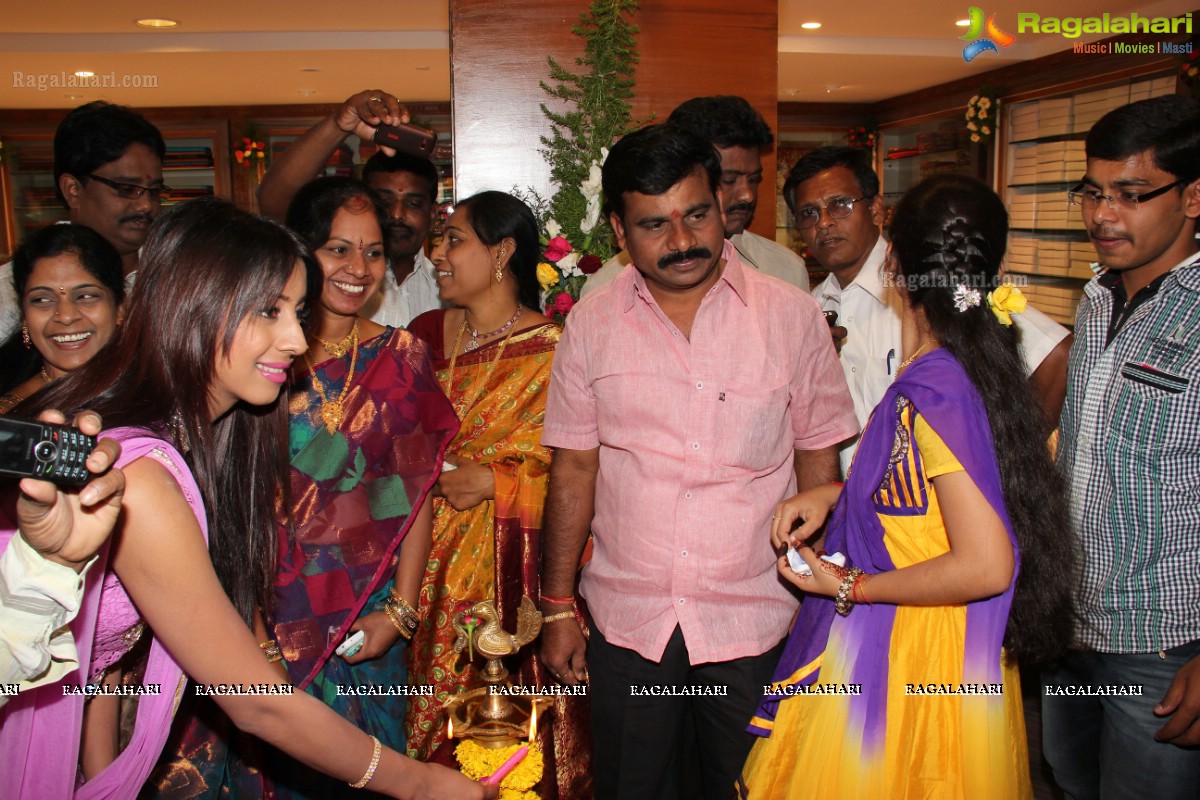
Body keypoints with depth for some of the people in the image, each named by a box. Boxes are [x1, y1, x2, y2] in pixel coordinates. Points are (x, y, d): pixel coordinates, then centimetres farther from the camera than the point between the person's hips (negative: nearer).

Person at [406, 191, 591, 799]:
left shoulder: (553, 353, -10)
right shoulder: (427, 334, 6)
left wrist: (496, 483, -16)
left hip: (513, 571, -4)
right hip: (433, 572, 4)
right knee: (435, 721, 13)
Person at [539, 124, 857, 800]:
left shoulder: (794, 316, -5)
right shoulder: (593, 322, -2)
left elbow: (820, 467, 0)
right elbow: (574, 470, 2)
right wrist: (557, 608, 3)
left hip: (754, 622, -1)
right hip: (625, 622, 1)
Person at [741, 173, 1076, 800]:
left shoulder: (932, 391, -27)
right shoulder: (977, 361, -1)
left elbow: (986, 566, -28)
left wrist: (850, 586, -18)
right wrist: (833, 493, 4)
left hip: (908, 663, -8)